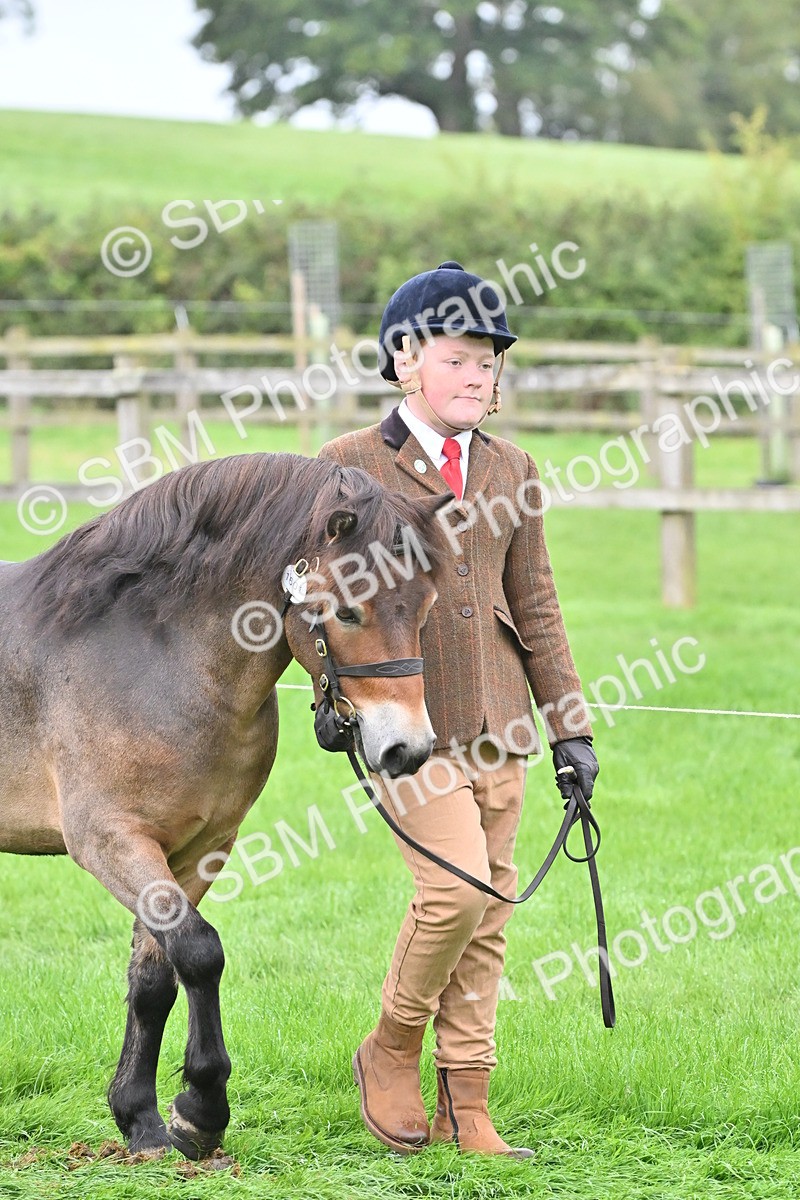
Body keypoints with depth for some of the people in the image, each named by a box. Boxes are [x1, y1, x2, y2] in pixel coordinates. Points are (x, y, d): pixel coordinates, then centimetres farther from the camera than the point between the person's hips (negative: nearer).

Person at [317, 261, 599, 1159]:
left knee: (487, 915, 5)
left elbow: (536, 608, 15)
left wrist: (570, 728, 12)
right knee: (458, 888, -18)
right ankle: (392, 1049, 5)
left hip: (495, 719, 5)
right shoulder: (349, 465, -1)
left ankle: (464, 1109, 13)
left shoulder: (511, 471, 12)